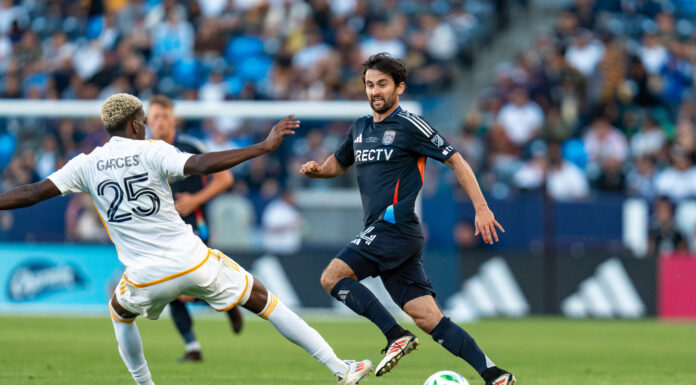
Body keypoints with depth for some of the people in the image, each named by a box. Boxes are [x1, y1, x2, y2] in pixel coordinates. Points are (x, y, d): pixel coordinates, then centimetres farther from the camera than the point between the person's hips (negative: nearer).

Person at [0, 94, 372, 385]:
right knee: (265, 302, 10)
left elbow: (32, 193, 0)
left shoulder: (86, 165, 2)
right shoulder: (152, 152, -6)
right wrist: (265, 146, -21)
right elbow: (201, 165, -21)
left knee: (121, 314, 36)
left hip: (146, 279, 2)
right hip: (194, 263, -2)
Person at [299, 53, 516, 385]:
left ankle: (396, 336, -15)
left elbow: (455, 160, -4)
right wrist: (317, 169, 11)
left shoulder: (410, 126, -5)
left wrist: (481, 208, -9)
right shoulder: (360, 128, 18)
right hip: (379, 231, 7)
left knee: (332, 277, -15)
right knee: (428, 318, 0)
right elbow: (339, 162, 34)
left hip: (396, 227, -7)